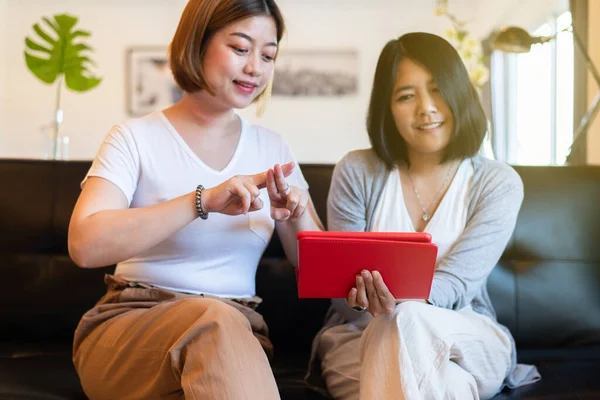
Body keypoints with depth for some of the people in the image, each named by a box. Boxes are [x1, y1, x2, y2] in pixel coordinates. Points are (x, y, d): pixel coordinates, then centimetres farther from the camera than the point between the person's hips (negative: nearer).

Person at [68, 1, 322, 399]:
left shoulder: (272, 149, 10)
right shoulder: (136, 138, -2)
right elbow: (84, 245, -19)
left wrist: (297, 218, -12)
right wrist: (204, 200, -28)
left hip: (237, 336, 3)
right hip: (128, 328, -3)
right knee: (214, 319, -35)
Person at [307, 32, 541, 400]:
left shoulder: (499, 185, -1)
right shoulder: (356, 173, 0)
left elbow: (456, 283, -14)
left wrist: (403, 300, -38)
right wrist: (362, 293, -28)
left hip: (465, 338, 1)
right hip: (359, 336, -1)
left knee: (405, 322, -34)